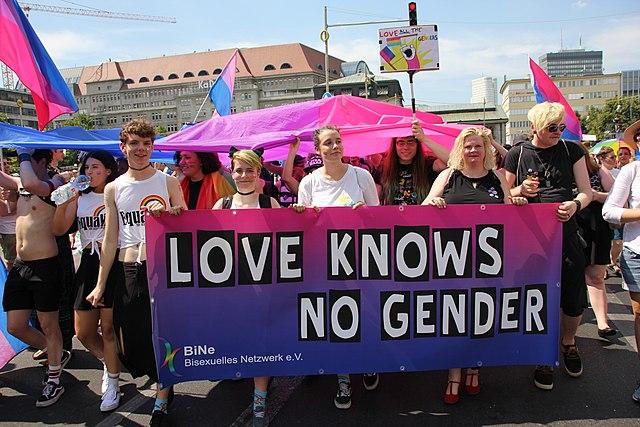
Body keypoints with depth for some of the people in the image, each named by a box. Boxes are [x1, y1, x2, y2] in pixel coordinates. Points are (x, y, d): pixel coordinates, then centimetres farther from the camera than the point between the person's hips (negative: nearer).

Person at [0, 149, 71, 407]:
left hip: (45, 266, -8)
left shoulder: (54, 184, -11)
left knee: (48, 325, 6)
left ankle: (54, 381, 22)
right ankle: (57, 354, 36)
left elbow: (32, 185, -32)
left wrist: (24, 155, -17)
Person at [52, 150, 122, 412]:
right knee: (83, 333, 11)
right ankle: (108, 362, 39)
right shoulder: (79, 198, 10)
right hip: (88, 265, 5)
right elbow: (59, 229, 1)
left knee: (108, 328, 2)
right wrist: (64, 200, -9)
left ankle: (112, 383, 19)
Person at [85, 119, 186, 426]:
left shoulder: (168, 182, 2)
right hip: (128, 271, 3)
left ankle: (161, 401, 22)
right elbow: (110, 239, 9)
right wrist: (101, 284, 8)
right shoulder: (113, 188, 7)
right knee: (131, 337, 7)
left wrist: (166, 214, -16)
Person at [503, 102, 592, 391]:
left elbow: (587, 191, 6)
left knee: (574, 300, 5)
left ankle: (568, 344, 36)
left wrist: (575, 204, -16)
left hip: (565, 233, 2)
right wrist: (521, 190, -15)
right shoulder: (517, 155, 1)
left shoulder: (571, 150, 6)